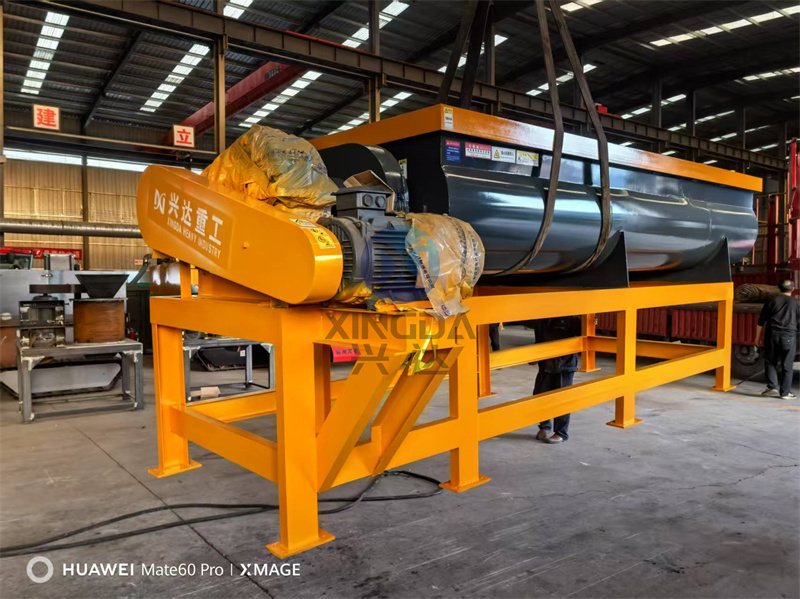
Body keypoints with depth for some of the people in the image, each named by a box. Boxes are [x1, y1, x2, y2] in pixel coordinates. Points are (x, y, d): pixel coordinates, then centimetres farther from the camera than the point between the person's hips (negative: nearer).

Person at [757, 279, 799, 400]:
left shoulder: (772, 301, 6)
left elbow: (761, 321, 6)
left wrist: (757, 336, 12)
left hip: (772, 335, 0)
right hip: (789, 337, 0)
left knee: (770, 361, 10)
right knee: (786, 365, 4)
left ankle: (772, 387, -2)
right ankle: (785, 392, 7)